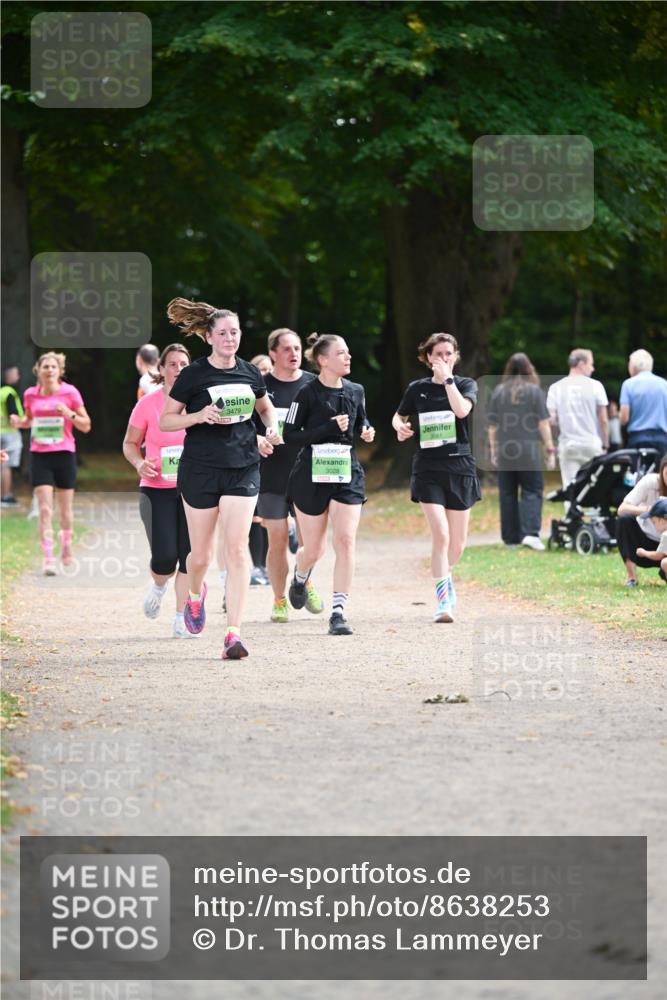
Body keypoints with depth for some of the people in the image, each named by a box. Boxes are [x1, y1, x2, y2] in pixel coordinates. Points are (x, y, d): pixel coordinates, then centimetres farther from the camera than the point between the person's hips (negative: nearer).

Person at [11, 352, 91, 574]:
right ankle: (48, 559, -13)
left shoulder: (70, 392, -3)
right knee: (45, 509, -10)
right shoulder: (31, 395, 3)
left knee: (65, 508, 11)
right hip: (40, 456, 0)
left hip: (64, 454, 0)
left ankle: (67, 548, 33)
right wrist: (19, 422, -1)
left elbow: (86, 426, 0)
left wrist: (69, 413, -17)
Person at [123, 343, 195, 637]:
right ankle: (158, 586, 26)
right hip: (157, 489, -2)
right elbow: (130, 443, 8)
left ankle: (181, 618, 6)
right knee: (164, 556, -10)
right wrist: (139, 463, -12)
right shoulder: (148, 404, -1)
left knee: (189, 555, -4)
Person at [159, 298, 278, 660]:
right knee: (201, 554, 6)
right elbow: (165, 420, -1)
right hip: (200, 470, -2)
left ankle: (233, 632, -12)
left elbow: (266, 408, 25)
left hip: (243, 469, 2)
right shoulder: (193, 375, -5)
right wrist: (199, 416, -17)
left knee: (237, 549, -11)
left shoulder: (249, 373, 6)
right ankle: (196, 593, 43)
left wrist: (271, 431, 5)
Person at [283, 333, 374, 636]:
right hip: (311, 476, -3)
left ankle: (338, 613, -9)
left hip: (348, 475, 3)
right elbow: (289, 435, -12)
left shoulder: (355, 391, 5)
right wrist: (329, 428, -20)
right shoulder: (308, 393, -10)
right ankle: (300, 577, 44)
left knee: (346, 541, -12)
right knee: (313, 550, 7)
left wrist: (366, 431, -1)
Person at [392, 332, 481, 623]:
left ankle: (445, 575, 38)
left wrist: (447, 379, -14)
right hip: (428, 470, -1)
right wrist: (399, 426, -1)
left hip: (460, 468, 1)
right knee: (440, 534, -17)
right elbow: (399, 416, 21)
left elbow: (462, 409, -17)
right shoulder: (417, 389, 7)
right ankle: (443, 599, -16)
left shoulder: (466, 384, 4)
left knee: (457, 544, 7)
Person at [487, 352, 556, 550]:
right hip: (529, 451, -3)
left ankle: (511, 538, 10)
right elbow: (543, 424, -3)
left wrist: (493, 451, 14)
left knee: (507, 494, 8)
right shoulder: (534, 391, -2)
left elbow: (492, 426, 7)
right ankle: (530, 532, -18)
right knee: (532, 492, -1)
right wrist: (550, 450, 2)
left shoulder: (498, 392, 5)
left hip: (505, 452, 3)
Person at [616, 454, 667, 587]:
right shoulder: (650, 481, -18)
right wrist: (646, 510, -43)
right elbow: (622, 509, -25)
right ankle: (631, 578, -21)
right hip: (644, 538, 0)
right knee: (624, 520, -30)